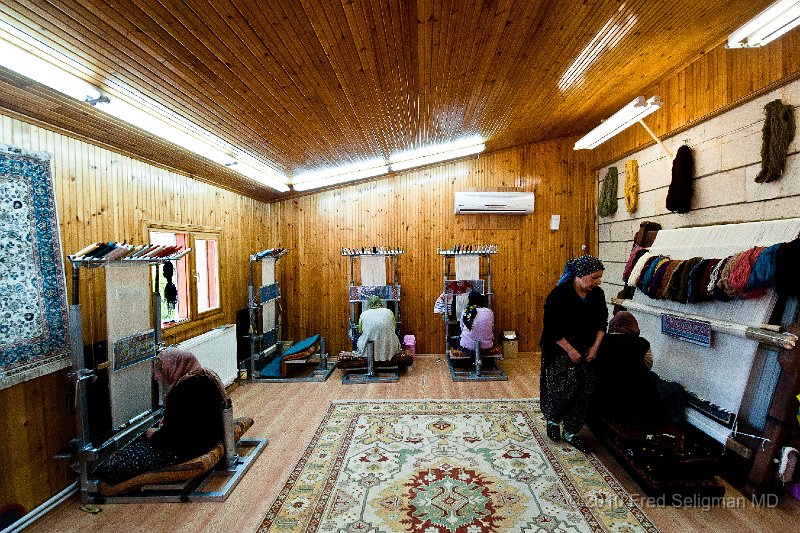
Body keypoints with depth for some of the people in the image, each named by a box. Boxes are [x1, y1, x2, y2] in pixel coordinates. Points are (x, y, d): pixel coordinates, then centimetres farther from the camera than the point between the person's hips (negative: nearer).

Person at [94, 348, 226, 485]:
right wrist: (168, 418, 11)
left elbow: (171, 435, -19)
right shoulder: (207, 375, 5)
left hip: (191, 446, -10)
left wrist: (154, 435, 0)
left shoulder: (183, 389, -26)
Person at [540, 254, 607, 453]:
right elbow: (552, 329, -18)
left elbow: (601, 322, 9)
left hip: (586, 350, 6)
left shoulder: (597, 294, -2)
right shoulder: (559, 295, -20)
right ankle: (552, 420, 22)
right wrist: (570, 350, -16)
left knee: (584, 390, 4)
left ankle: (571, 433, 21)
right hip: (560, 349, -6)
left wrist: (595, 347, -1)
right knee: (564, 388, -9)